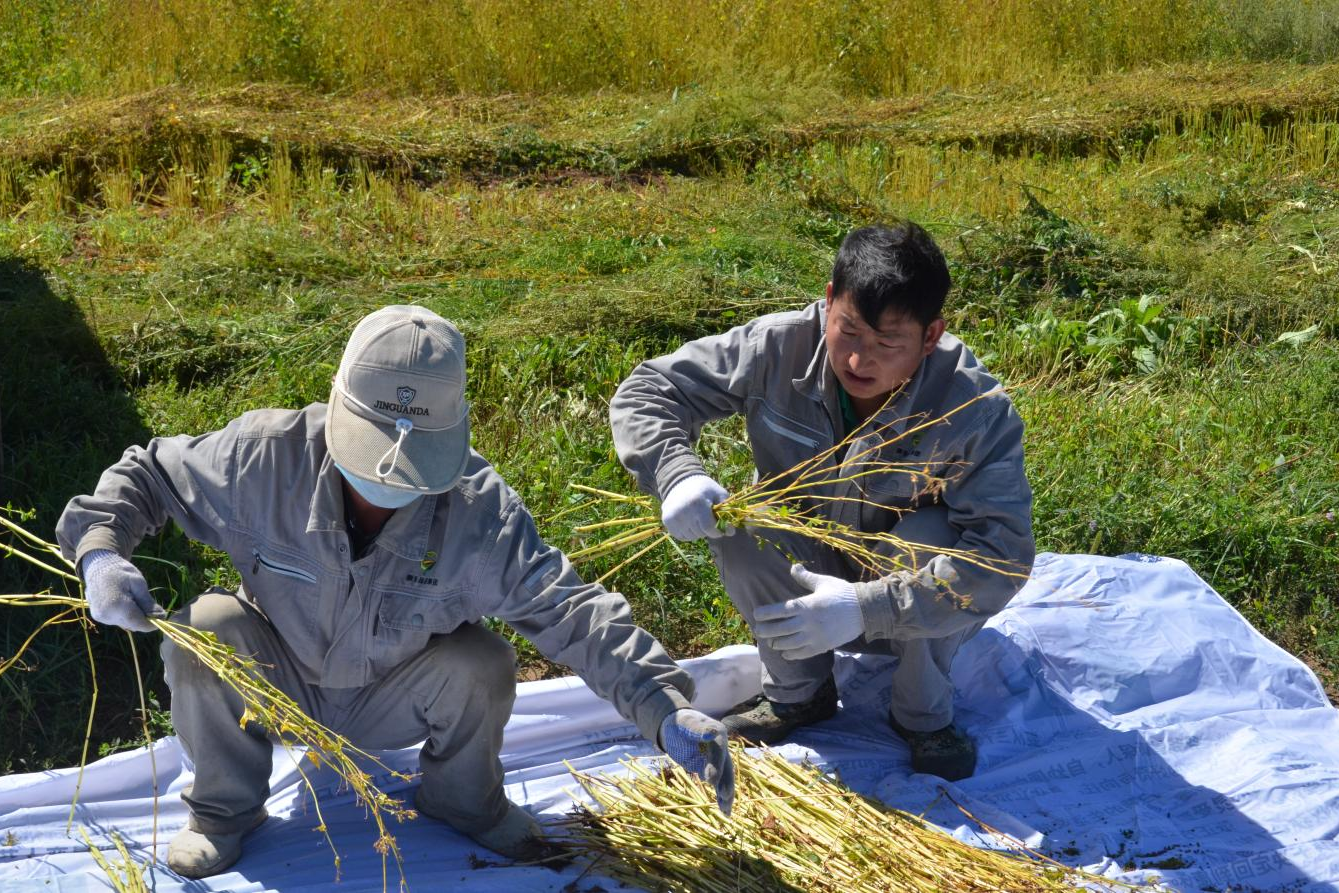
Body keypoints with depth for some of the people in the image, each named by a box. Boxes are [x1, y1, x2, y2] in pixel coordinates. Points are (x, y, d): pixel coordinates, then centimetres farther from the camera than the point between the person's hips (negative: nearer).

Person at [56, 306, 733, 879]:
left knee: (482, 666, -28)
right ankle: (225, 810, 0)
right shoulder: (266, 454, -28)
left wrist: (667, 709, -40)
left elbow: (573, 612, -30)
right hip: (279, 680, 0)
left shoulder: (480, 512, -29)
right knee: (201, 629, -29)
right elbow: (150, 473, -11)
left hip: (392, 699, 0)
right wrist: (100, 549, -32)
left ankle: (463, 801, 8)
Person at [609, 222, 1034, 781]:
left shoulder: (976, 409, -28)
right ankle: (796, 693, -2)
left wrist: (866, 607, -45)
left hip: (926, 606, -2)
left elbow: (1003, 553, -35)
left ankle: (922, 711, -6)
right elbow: (646, 392, -15)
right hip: (805, 579, 2)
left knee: (929, 537, -34)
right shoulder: (778, 348, -22)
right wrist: (678, 475, -38)